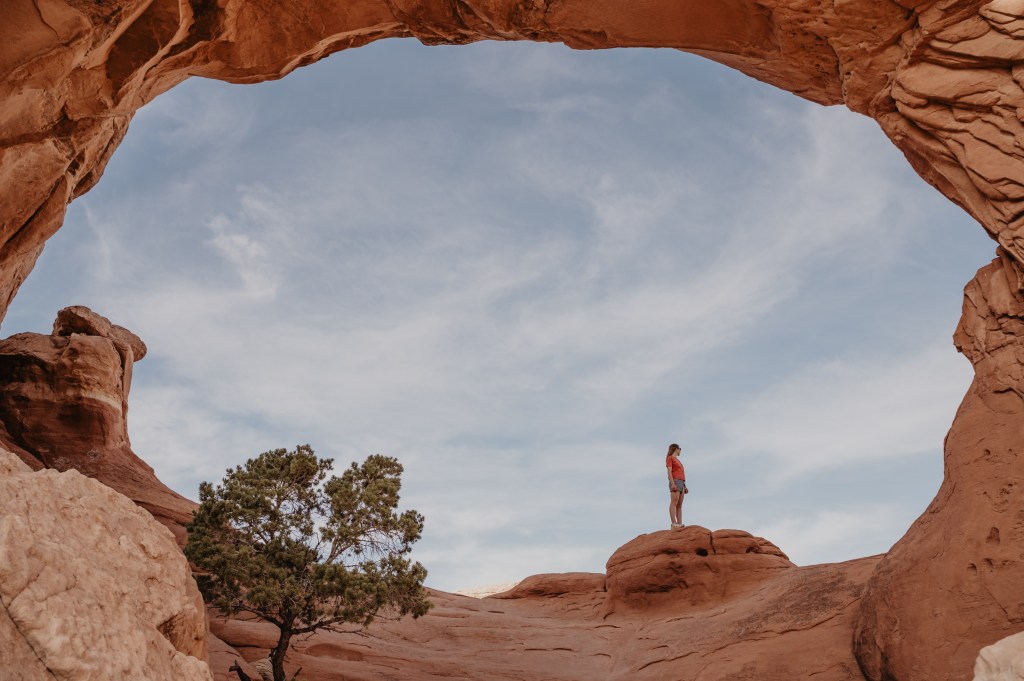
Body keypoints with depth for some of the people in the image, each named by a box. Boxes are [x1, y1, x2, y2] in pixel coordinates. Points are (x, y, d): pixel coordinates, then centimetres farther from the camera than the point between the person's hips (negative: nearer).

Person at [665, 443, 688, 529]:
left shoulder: (677, 460, 28)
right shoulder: (670, 458, 3)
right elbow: (669, 472, -8)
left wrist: (684, 486, 17)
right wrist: (672, 483, -20)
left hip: (681, 483, 9)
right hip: (675, 482, -9)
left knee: (679, 505, -1)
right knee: (674, 503, -18)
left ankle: (680, 525, -8)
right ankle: (674, 524, -27)